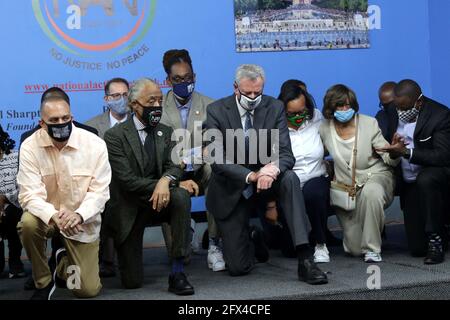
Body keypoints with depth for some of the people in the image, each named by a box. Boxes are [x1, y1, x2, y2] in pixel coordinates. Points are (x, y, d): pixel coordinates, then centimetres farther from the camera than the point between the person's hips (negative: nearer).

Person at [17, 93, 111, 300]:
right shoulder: (30, 146, -15)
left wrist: (78, 215, -36)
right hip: (47, 215, 0)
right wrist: (53, 216, -40)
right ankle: (43, 282, -9)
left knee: (88, 290, -4)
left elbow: (99, 191, -16)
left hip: (82, 220, 0)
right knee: (28, 223, -37)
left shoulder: (95, 145, -15)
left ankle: (65, 264, 35)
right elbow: (30, 194, -20)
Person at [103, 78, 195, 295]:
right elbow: (127, 180, -19)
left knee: (181, 196, -32)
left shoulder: (165, 133, 6)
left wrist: (166, 180, -31)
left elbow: (174, 165, -9)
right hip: (128, 209, -3)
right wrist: (159, 186, -23)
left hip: (155, 202, 4)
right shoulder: (115, 136, -10)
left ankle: (177, 273, -27)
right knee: (133, 282, -6)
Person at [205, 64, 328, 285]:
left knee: (290, 178, -34)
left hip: (264, 182, 2)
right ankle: (251, 238, 33)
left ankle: (305, 260, -32)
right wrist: (251, 176, -36)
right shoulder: (216, 111, -12)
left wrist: (274, 168, -37)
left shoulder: (274, 108, -6)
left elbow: (285, 153, -12)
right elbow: (217, 159, -20)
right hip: (231, 190, -1)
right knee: (238, 267, -5)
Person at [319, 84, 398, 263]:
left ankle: (372, 248, -23)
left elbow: (389, 160, -9)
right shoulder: (325, 129, -4)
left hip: (375, 176, -1)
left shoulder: (369, 124, -8)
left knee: (371, 191, -42)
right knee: (355, 248, -10)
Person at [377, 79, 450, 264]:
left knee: (425, 180, -42)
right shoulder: (392, 112, 0)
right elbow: (387, 147, 11)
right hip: (410, 184, 5)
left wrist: (406, 152, -33)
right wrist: (392, 149, -12)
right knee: (417, 248, -1)